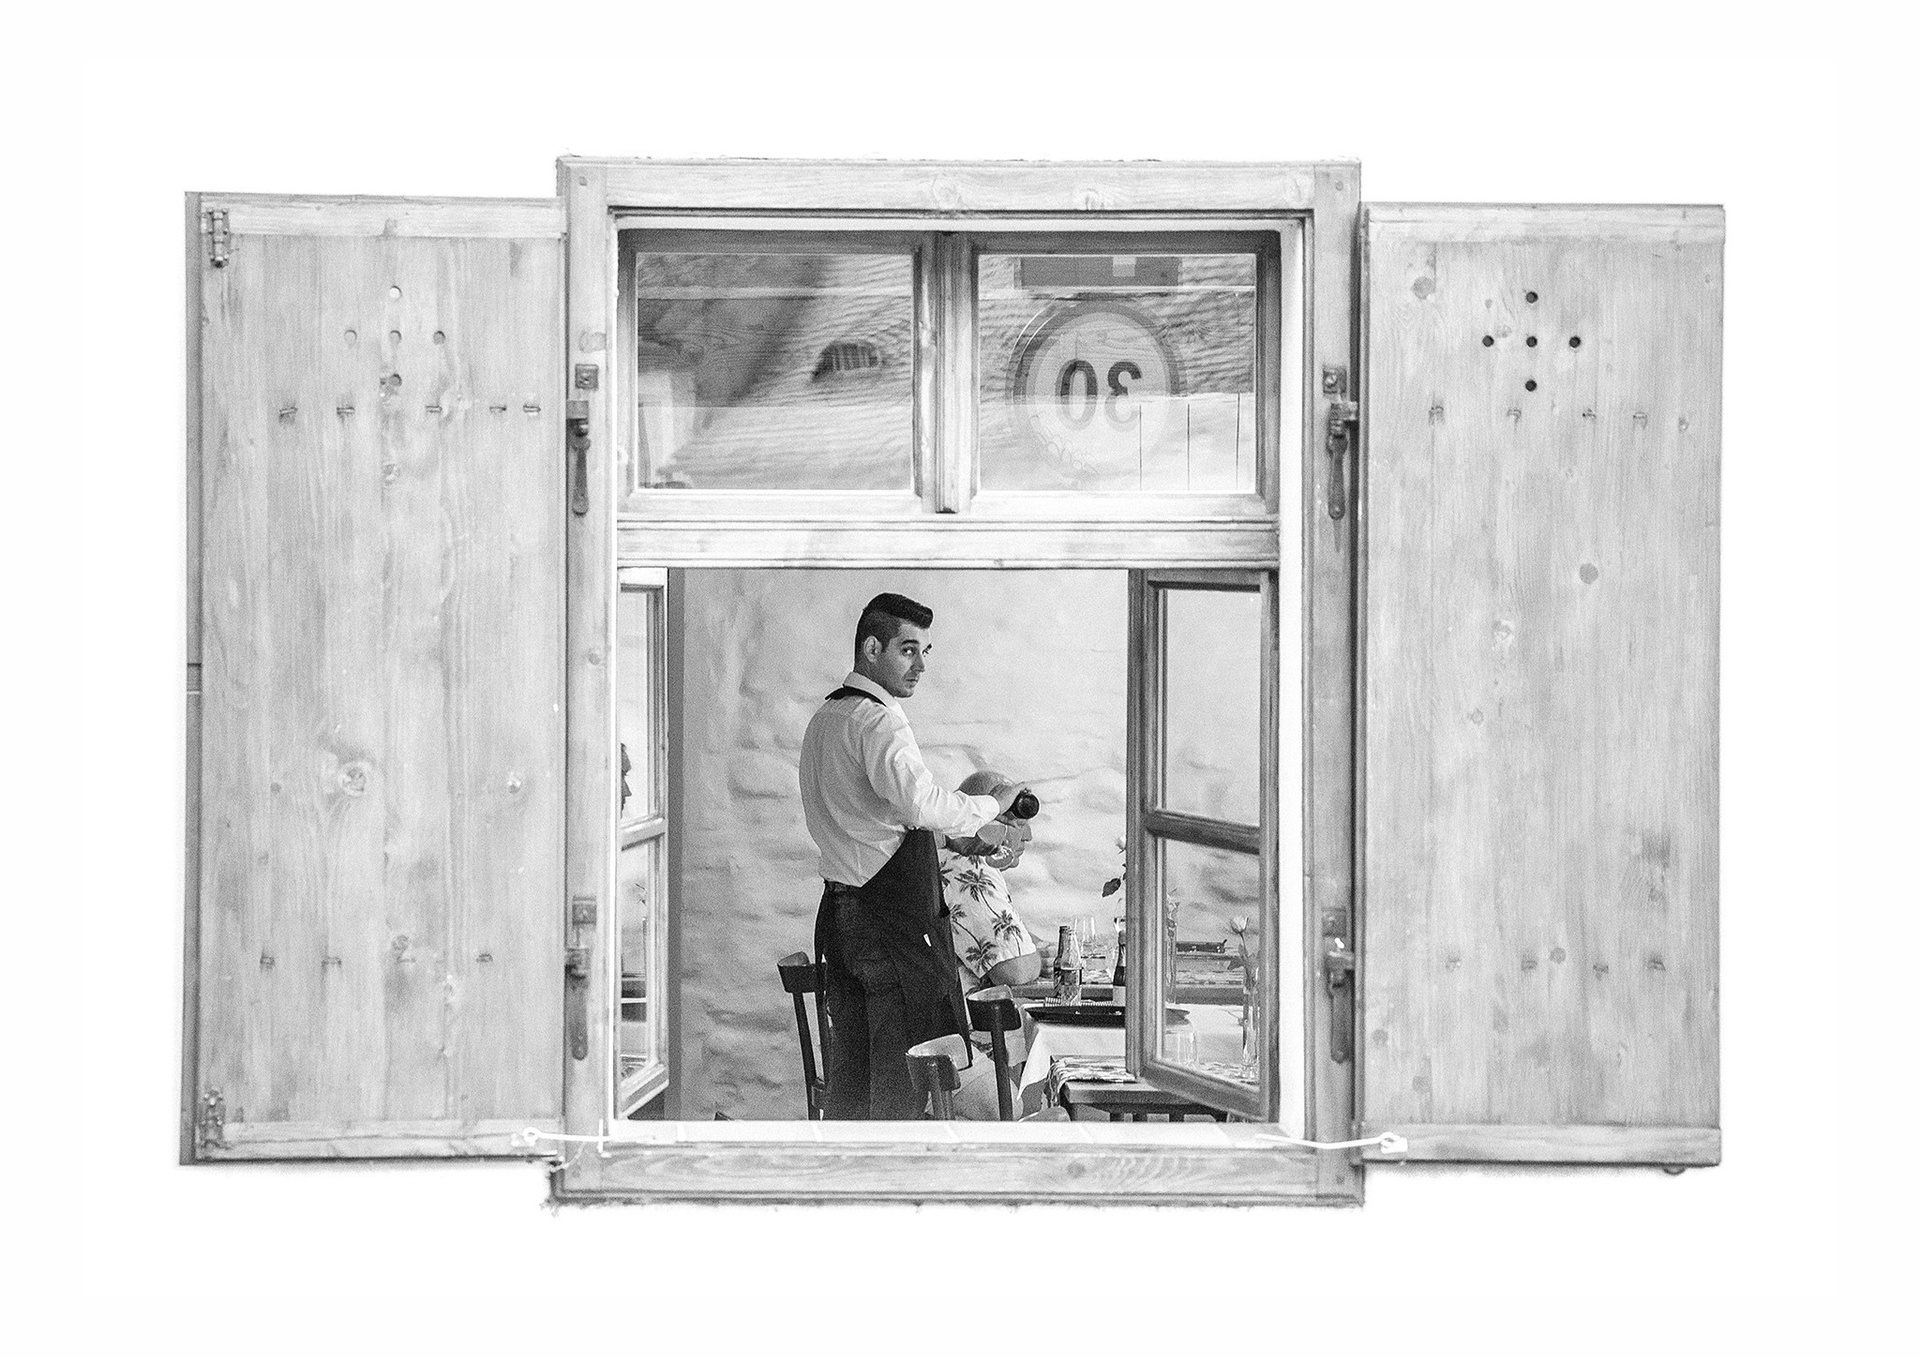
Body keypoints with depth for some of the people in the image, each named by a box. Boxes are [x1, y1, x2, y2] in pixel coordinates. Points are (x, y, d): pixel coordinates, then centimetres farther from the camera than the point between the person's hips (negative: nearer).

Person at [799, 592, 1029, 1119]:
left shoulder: (827, 716, 17)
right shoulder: (877, 720, -15)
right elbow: (922, 803, -29)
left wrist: (973, 827, 20)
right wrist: (989, 805, -12)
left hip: (841, 906, 9)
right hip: (893, 916, -9)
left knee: (850, 1072, 13)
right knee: (907, 1071, -3)